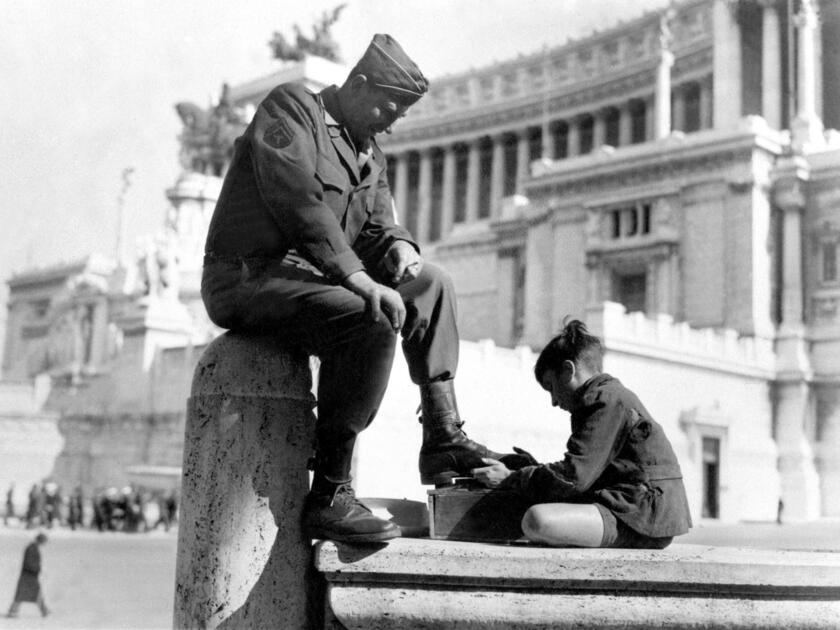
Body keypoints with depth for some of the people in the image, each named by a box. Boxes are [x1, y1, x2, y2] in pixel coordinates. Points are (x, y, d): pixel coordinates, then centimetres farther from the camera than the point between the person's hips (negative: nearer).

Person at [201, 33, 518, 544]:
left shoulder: (372, 156, 20)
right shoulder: (292, 106, -6)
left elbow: (378, 223, 16)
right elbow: (298, 199, -20)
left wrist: (399, 247, -10)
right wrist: (358, 277, -27)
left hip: (315, 278, 9)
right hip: (249, 277, -9)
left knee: (432, 285, 6)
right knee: (371, 323, -30)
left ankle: (443, 440, 2)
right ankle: (329, 497, -29)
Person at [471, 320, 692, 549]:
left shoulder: (606, 399, -10)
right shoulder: (613, 396, 23)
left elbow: (574, 477, -17)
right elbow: (586, 472, 20)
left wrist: (510, 479, -7)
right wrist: (533, 469, 13)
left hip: (643, 516, -11)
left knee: (537, 520, -29)